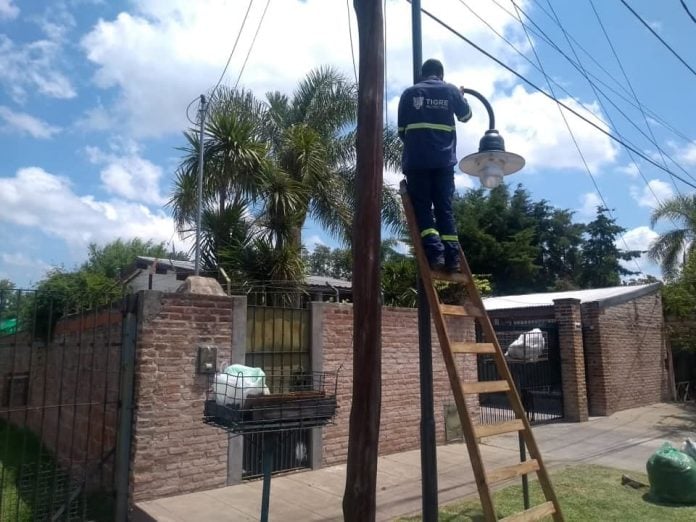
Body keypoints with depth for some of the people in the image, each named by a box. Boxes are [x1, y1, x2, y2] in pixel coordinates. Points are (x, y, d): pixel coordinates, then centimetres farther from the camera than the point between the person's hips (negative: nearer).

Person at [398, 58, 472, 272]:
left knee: (422, 208, 0)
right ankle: (452, 256, -6)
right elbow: (466, 116, 28)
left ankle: (435, 252, -17)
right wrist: (460, 96, 47)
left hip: (416, 160, -1)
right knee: (444, 209, 4)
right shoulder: (451, 90, 12)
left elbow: (401, 130, 12)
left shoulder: (409, 93, 10)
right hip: (444, 160, 1)